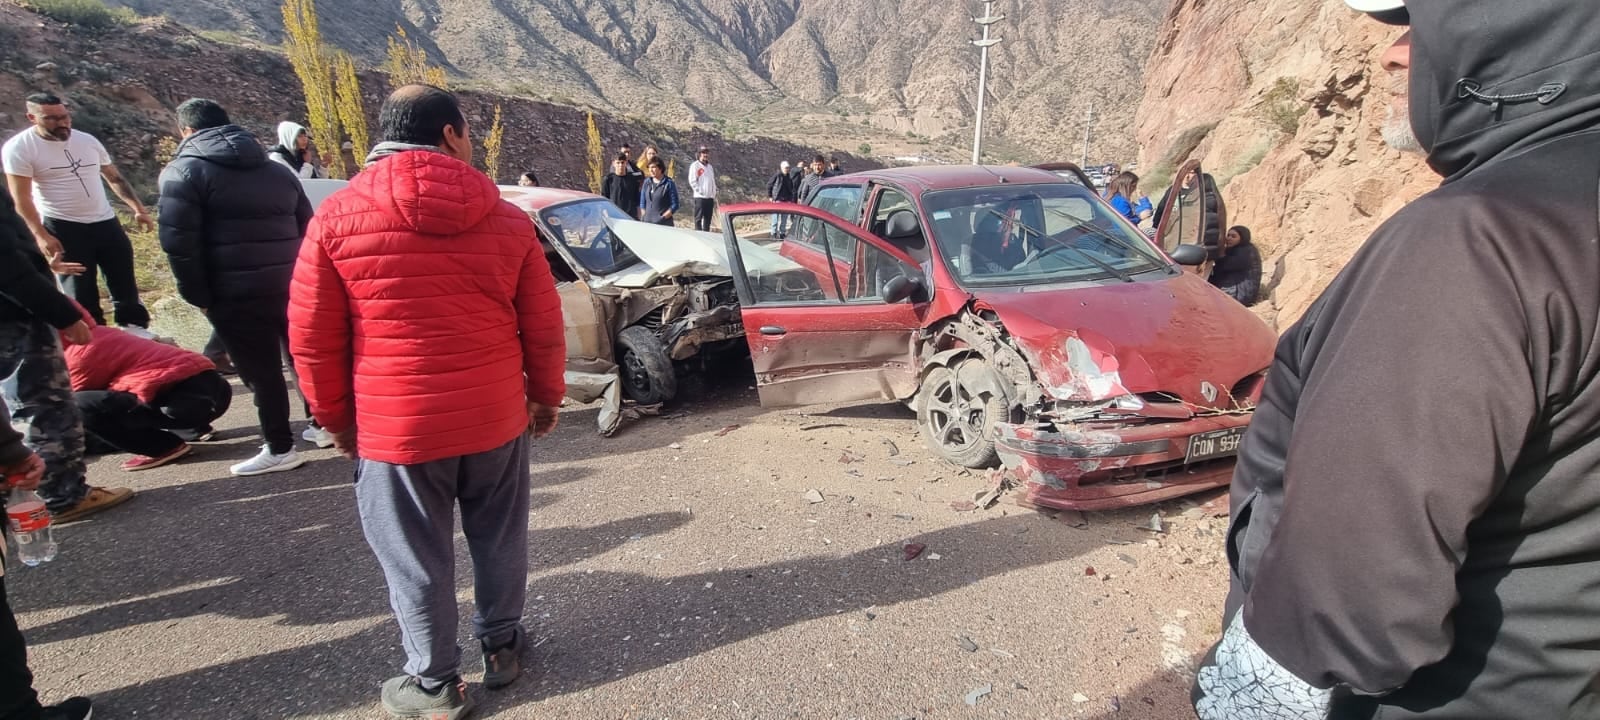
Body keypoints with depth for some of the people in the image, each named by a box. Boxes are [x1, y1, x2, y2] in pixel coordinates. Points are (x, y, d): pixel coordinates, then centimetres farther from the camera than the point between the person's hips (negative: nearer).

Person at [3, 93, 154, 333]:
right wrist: (41, 235, -19)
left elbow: (115, 178, 14)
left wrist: (138, 209, 5)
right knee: (80, 290, 3)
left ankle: (134, 326, 24)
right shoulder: (20, 148, -9)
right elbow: (22, 198, -12)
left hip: (105, 222, 5)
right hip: (62, 228, -5)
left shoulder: (87, 140, 5)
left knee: (124, 279, 11)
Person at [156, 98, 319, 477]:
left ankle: (280, 449, 10)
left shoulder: (184, 171, -1)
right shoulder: (277, 169, 16)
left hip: (237, 294, -5)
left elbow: (179, 242, -10)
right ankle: (322, 424, 30)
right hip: (291, 285, 6)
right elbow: (307, 229, 17)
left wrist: (198, 295, -3)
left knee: (261, 372, 2)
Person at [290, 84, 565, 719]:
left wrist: (335, 416, 11)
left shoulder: (337, 218, -6)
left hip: (395, 426, -1)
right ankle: (501, 644, 37)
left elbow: (312, 337, -3)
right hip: (497, 417, 2)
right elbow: (544, 327, 0)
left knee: (415, 556, 13)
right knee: (499, 537, 20)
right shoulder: (507, 218, -3)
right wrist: (546, 396, 14)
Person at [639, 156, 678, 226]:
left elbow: (675, 205, -4)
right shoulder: (646, 183, 14)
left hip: (664, 224, -5)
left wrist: (663, 218, -11)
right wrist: (643, 218, 5)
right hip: (647, 223, 5)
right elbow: (642, 204, 19)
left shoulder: (669, 184, -2)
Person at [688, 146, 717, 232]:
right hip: (700, 197, -7)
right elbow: (692, 180, -8)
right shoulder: (695, 165, -1)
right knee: (698, 218, -6)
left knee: (708, 219, 9)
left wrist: (714, 196, 12)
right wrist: (699, 191, -13)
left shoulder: (710, 167, 20)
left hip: (710, 197, 7)